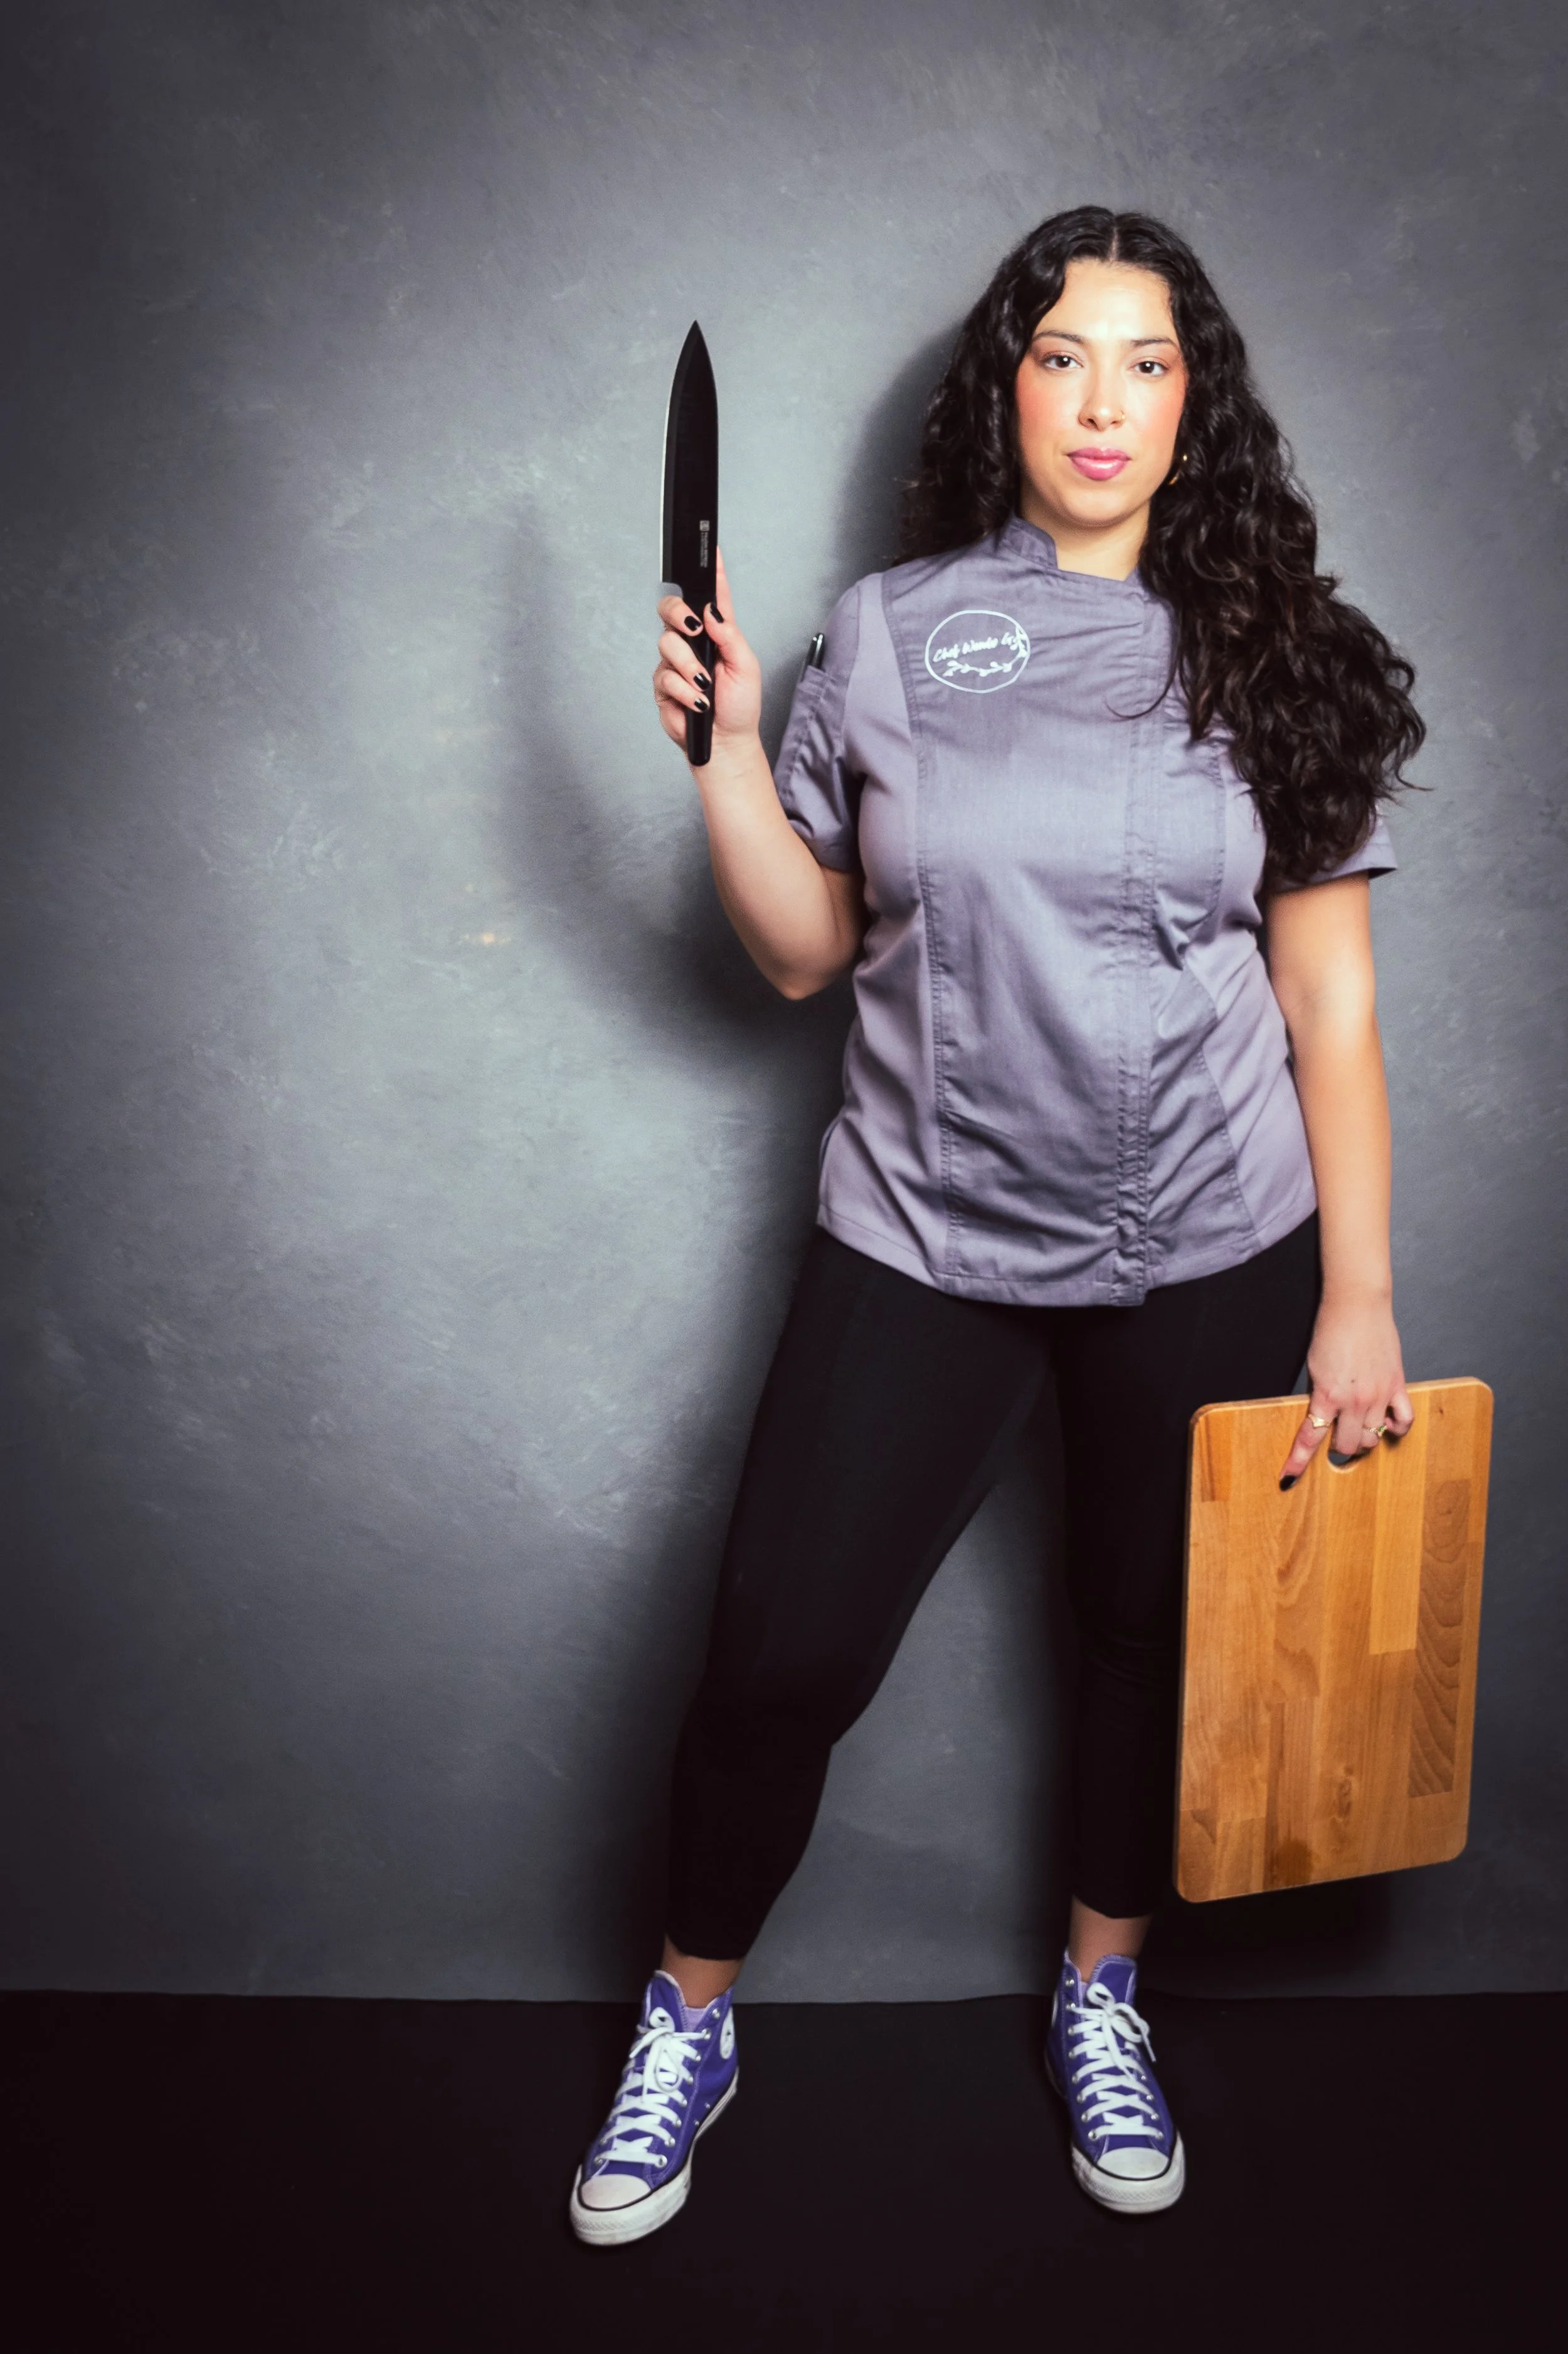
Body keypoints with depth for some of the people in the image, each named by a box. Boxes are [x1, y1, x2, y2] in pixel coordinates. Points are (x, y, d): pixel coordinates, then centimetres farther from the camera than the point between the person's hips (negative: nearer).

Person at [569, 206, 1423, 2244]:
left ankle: (1102, 2001, 42)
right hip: (922, 1237, 0)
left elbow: (1330, 1003, 0)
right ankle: (690, 2024, 28)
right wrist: (725, 755, -10)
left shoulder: (1268, 652, 1)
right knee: (778, 1655, 1)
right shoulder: (888, 633, 2)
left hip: (1207, 1257, 1)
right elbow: (805, 953, 5)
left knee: (1157, 1639, 15)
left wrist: (1360, 1297, -3)